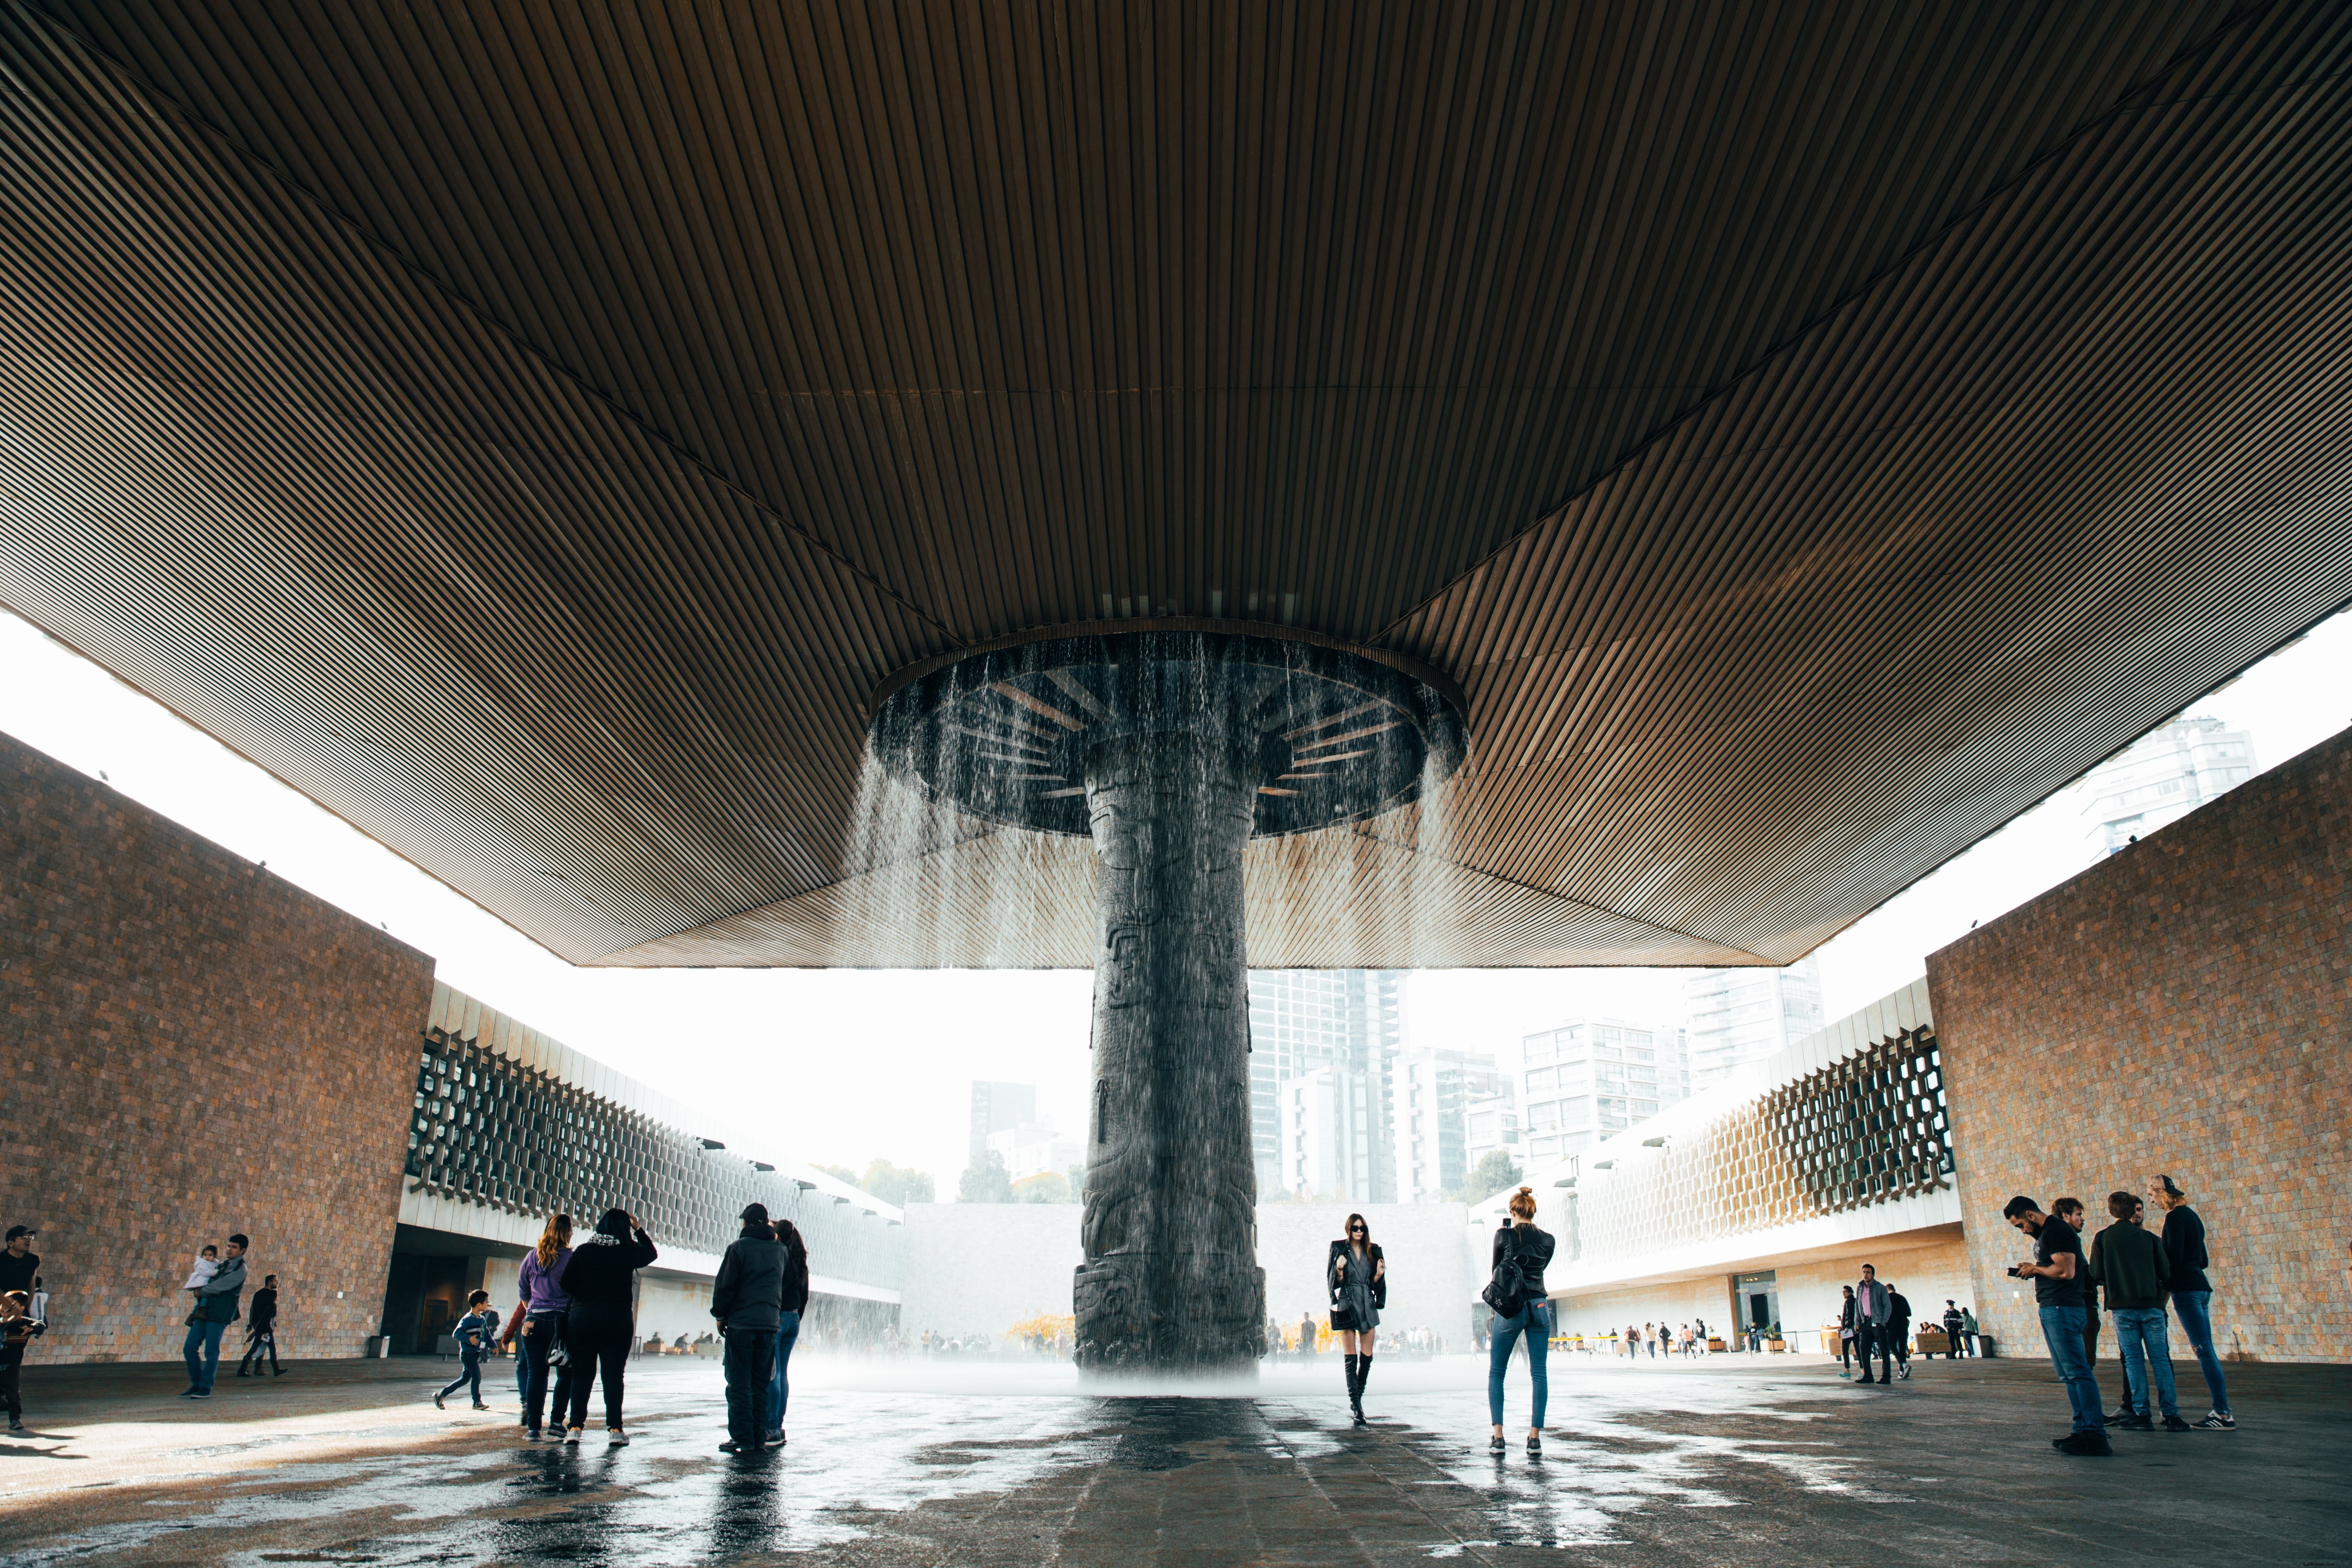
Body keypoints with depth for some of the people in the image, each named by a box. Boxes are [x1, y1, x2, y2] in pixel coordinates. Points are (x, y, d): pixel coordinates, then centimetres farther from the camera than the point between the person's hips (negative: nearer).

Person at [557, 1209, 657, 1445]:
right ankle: (614, 1428, -1)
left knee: (581, 1374, 9)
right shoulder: (629, 1251, -2)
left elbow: (566, 1285, -2)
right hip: (618, 1319, -1)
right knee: (613, 1374, 3)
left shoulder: (583, 1250, 0)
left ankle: (575, 1427, 6)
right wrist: (638, 1229, 24)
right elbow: (652, 1253, 19)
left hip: (582, 1318, 1)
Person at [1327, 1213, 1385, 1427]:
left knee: (1367, 1357, 3)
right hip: (1347, 1305, -3)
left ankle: (1356, 1401, 17)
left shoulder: (1373, 1251, 9)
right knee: (1350, 1359, -6)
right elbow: (1334, 1282, -1)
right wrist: (1339, 1269, -19)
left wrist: (1379, 1274, -7)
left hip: (1368, 1306, 4)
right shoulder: (1339, 1250, 0)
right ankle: (1356, 1404, -8)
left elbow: (1375, 1284, 12)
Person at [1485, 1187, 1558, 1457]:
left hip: (1511, 1307, -3)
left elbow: (1495, 1269, 7)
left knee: (1496, 1373, 7)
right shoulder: (1548, 1240, 6)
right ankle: (1535, 1437, 1)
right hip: (1540, 1307, 3)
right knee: (1539, 1373, 5)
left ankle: (1498, 1436, 0)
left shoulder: (1505, 1235, -5)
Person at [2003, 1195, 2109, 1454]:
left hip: (2062, 1309, -11)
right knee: (2069, 1375, 11)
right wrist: (2033, 1271, 10)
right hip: (2051, 1309, 11)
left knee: (2077, 1372, -11)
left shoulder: (2057, 1230, -13)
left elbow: (2066, 1271, -22)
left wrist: (2036, 1269, -8)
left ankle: (2095, 1436, -11)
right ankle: (2083, 1429, 14)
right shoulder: (2045, 1234, 20)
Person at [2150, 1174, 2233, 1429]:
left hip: (2186, 1289, -10)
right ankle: (2221, 1411, 8)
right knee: (2205, 1350, 9)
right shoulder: (2190, 1215, 19)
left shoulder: (2176, 1216, -10)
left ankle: (2223, 1414, -11)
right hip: (2200, 1287, 10)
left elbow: (2173, 1257, -16)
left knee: (2204, 1350, -9)